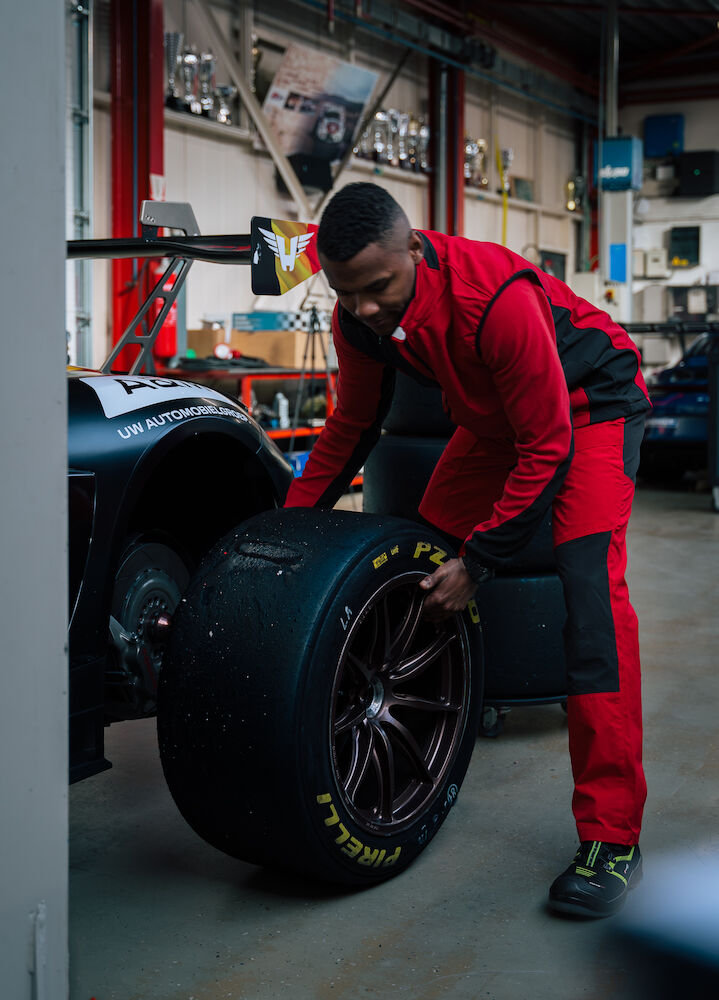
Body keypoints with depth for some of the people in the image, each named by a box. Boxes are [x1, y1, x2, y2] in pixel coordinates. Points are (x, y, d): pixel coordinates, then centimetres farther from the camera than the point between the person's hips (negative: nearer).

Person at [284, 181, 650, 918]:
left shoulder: (497, 298, -37)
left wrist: (479, 562, -26)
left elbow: (547, 449, -29)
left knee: (590, 582, -23)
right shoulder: (358, 318, -16)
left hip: (589, 403, -7)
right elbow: (353, 425, 3)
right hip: (494, 414, 7)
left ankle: (611, 836, -23)